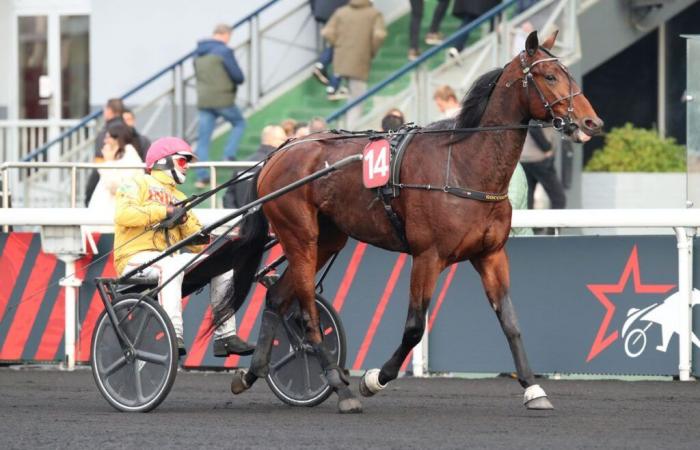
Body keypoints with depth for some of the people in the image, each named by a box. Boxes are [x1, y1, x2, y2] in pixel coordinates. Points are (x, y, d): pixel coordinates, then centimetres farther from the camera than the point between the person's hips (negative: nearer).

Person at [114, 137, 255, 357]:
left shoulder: (178, 198, 27)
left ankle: (225, 335, -9)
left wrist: (184, 219, -4)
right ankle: (174, 334, -48)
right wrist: (165, 211, -13)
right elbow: (123, 215, -15)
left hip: (170, 260, 7)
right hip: (137, 258, -7)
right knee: (172, 264, -38)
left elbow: (198, 244, 17)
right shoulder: (139, 184, 7)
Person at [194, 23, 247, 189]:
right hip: (223, 99, -5)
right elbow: (238, 76, -10)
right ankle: (229, 155, 3)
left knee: (203, 139, 5)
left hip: (203, 101, 5)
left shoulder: (198, 53, 12)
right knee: (239, 123, 19)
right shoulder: (224, 51, -10)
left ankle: (202, 176, 0)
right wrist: (235, 81, 11)